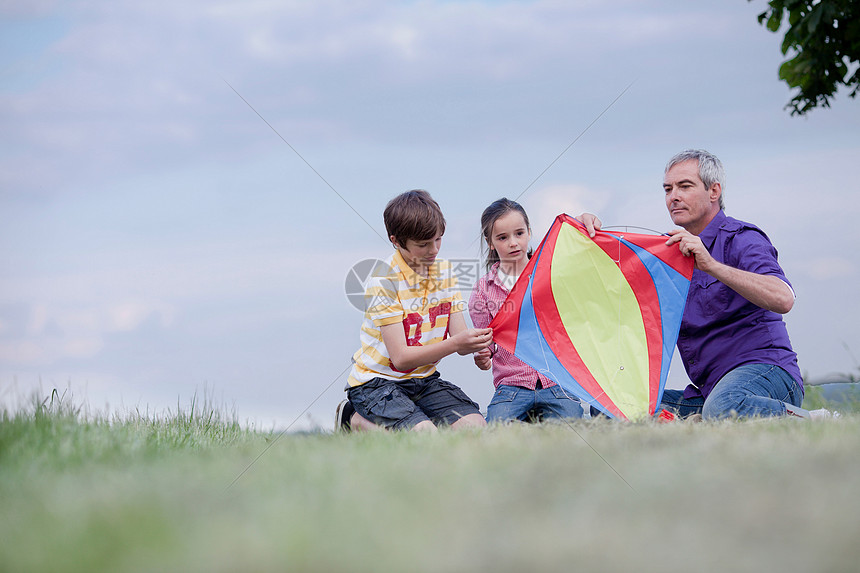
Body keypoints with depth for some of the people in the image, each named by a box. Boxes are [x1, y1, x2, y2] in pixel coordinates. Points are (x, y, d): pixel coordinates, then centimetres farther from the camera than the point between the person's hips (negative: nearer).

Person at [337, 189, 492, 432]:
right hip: (377, 381, -7)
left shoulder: (443, 271, 4)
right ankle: (358, 419, -1)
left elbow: (459, 341, 1)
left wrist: (476, 342, -24)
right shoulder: (385, 280, -18)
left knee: (475, 425, -13)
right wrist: (455, 343, -33)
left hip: (423, 379, 7)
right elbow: (401, 358, -22)